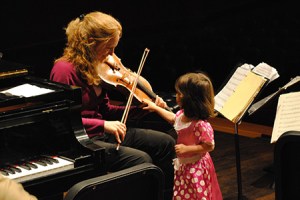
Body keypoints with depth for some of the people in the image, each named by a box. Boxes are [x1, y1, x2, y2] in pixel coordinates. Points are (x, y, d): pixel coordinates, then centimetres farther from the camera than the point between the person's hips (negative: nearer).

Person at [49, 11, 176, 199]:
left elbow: (105, 110, 11)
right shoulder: (64, 69, -19)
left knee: (166, 143, 8)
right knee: (141, 160, -25)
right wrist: (103, 124, -29)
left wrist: (142, 107, 2)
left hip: (102, 133, 9)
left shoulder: (96, 66, 6)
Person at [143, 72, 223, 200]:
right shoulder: (182, 114, -4)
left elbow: (209, 146, -26)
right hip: (182, 164, 9)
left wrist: (186, 149, -28)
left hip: (196, 167, -8)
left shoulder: (200, 124, -32)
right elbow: (173, 119, 20)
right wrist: (155, 108, 24)